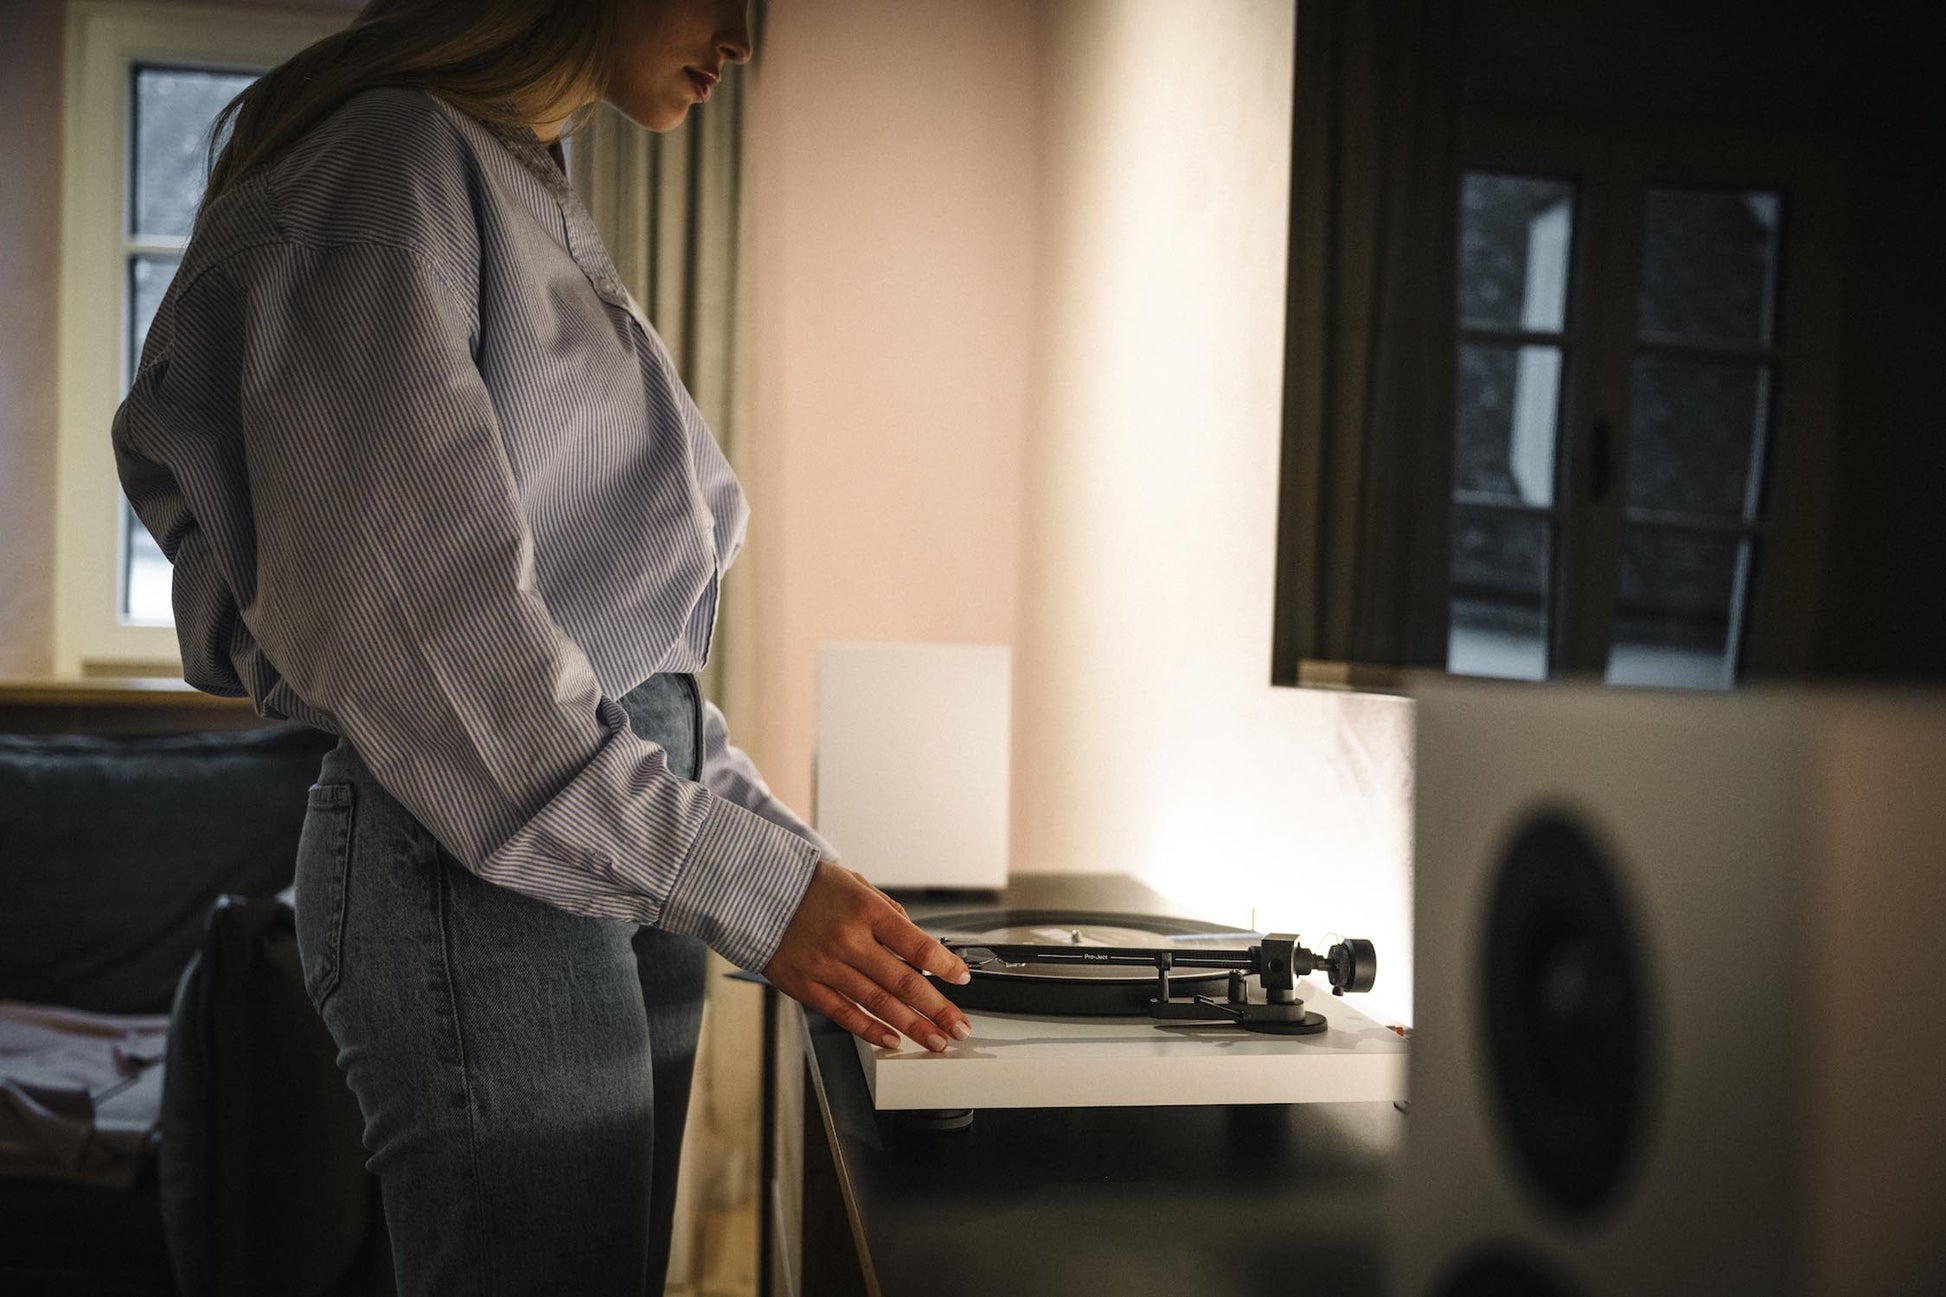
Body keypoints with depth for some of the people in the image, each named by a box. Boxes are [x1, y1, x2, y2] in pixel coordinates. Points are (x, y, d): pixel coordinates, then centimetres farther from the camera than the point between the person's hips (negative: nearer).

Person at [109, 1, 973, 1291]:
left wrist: (806, 859, 11)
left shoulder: (551, 214, 18)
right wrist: (745, 884, -21)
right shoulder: (392, 163, -9)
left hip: (633, 867, 9)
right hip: (478, 875, -9)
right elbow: (410, 615, -20)